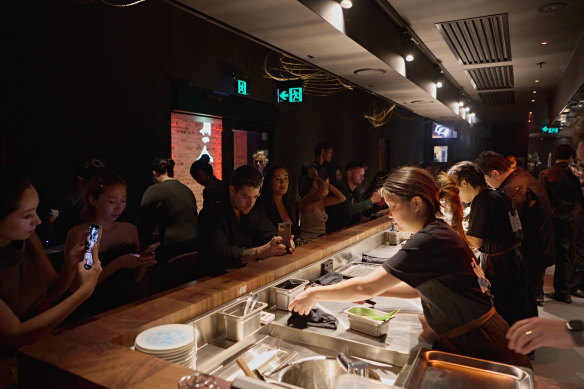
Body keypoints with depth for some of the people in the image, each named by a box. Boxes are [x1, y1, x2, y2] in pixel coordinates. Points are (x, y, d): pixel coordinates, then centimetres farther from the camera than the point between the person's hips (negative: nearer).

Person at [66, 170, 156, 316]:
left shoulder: (130, 230, 9)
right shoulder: (78, 234, -6)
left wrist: (143, 263, -6)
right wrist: (118, 264, -18)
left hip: (134, 303, 4)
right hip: (99, 311, -3)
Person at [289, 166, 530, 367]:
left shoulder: (429, 241, -25)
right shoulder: (439, 232, 5)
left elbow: (366, 287, -24)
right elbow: (421, 287, 14)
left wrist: (315, 294, -13)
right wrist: (376, 290, 4)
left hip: (479, 345, -8)